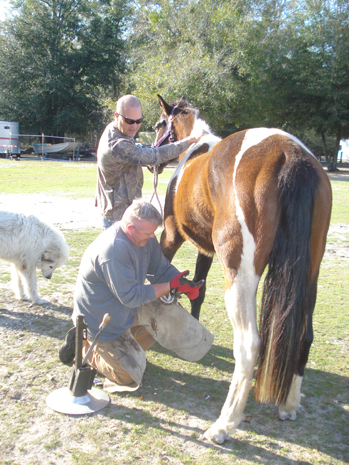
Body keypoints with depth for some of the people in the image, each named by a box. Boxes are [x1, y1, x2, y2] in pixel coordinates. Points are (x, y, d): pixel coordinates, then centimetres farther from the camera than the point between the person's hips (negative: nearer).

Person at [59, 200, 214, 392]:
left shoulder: (144, 238, -9)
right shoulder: (113, 250, -36)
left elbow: (162, 269, -2)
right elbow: (131, 296, -30)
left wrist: (184, 283, -22)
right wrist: (172, 286, -27)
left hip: (128, 308, 8)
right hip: (101, 321, -8)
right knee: (130, 375, -2)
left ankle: (129, 343, 11)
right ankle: (84, 346, 13)